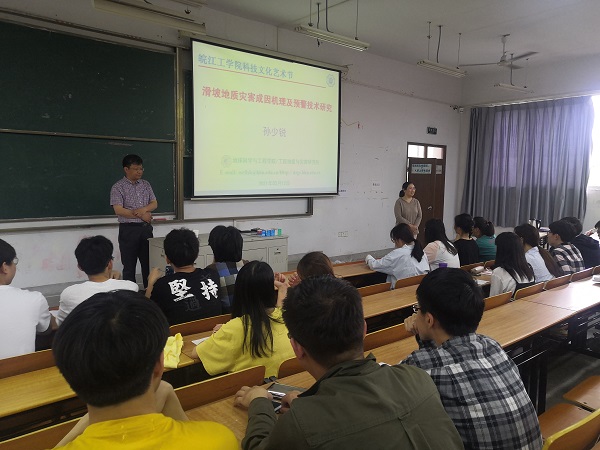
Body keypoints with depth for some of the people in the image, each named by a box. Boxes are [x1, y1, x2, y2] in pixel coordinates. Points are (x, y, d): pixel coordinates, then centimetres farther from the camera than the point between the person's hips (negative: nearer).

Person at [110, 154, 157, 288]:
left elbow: (154, 204, 8)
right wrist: (141, 215, -12)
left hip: (146, 228, 4)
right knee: (129, 266, 3)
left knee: (148, 262, 8)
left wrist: (144, 209, -13)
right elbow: (118, 210, -13)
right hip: (128, 229, -4)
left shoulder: (145, 184, 10)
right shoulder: (118, 187, -5)